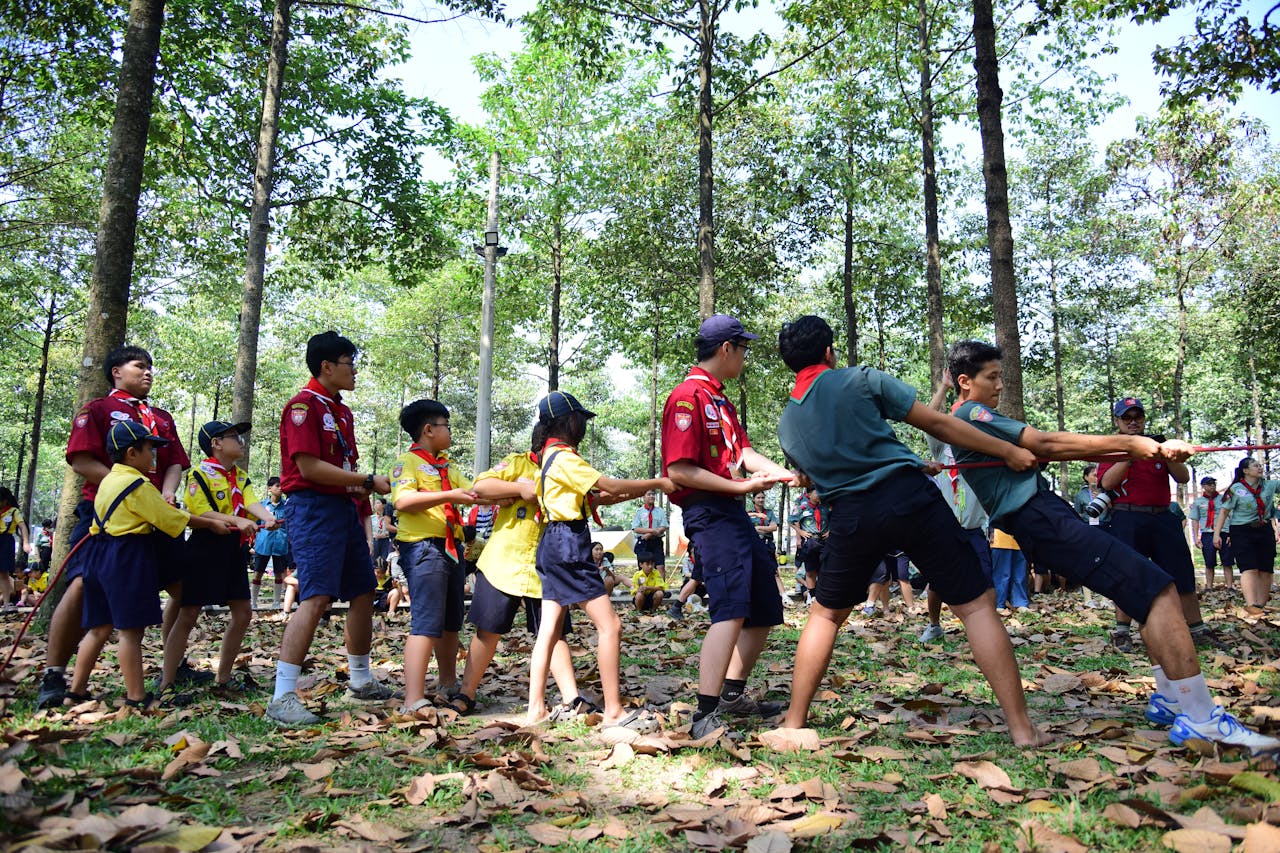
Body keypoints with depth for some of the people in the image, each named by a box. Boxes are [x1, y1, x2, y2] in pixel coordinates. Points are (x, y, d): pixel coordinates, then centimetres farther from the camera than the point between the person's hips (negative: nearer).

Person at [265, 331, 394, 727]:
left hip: (345, 506, 10)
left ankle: (360, 681, 28)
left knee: (363, 593, 14)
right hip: (313, 506, -9)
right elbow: (309, 467, -18)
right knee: (316, 598, -16)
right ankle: (282, 698, -13)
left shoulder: (342, 411, 19)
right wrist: (368, 481, -15)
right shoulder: (304, 404, -10)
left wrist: (366, 488, 6)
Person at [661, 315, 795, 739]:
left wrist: (790, 475, -5)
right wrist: (743, 486, -19)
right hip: (709, 512, -10)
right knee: (731, 608, -21)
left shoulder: (722, 401, 21)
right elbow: (679, 470, -18)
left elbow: (745, 453, 10)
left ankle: (733, 694, 30)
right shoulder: (687, 396, -10)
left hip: (734, 512, 10)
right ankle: (706, 715, -18)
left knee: (765, 610, 16)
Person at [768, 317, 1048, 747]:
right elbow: (938, 424, 2)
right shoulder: (863, 380, 3)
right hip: (909, 497, -3)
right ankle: (1022, 728, 6)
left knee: (825, 613, 22)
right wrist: (1009, 452, 10)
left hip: (852, 516, 3)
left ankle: (793, 724, 21)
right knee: (976, 605, 7)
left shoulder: (786, 425, 14)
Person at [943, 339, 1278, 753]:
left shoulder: (974, 420, 24)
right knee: (1158, 589, -16)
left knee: (1158, 588, 11)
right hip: (1042, 520, -10)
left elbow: (1033, 453, 15)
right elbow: (1045, 444, -12)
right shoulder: (970, 415, -6)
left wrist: (1111, 449, 3)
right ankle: (1200, 719, -16)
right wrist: (1128, 443, -13)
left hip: (1048, 516, 10)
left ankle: (1169, 701, 12)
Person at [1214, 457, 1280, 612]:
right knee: (1250, 569, -14)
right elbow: (1224, 512, -4)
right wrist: (1217, 533, -8)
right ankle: (1251, 605, -22)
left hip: (1265, 531, 5)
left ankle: (1261, 604, 9)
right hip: (1242, 532, -5)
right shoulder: (1236, 489, -6)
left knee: (1266, 570, 3)